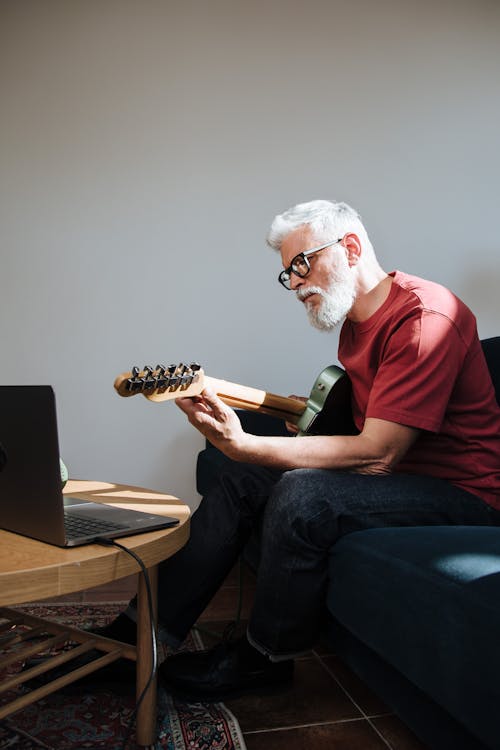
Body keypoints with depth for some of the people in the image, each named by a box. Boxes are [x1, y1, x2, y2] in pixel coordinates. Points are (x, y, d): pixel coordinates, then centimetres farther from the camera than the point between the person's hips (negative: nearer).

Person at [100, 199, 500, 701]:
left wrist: (244, 445, -31)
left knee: (301, 496, -30)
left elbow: (376, 454, -28)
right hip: (391, 468, 9)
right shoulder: (355, 322, 8)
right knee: (245, 481, -1)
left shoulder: (424, 316, -23)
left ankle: (263, 659, -4)